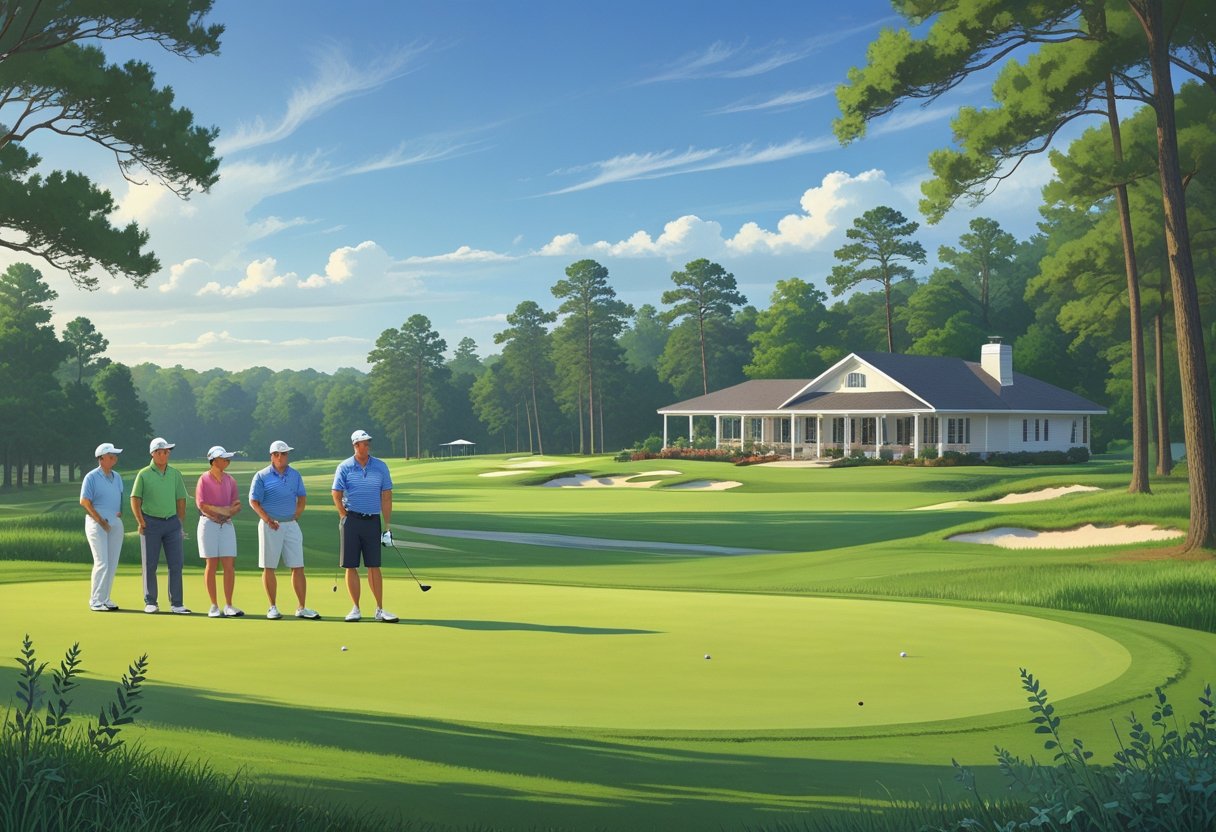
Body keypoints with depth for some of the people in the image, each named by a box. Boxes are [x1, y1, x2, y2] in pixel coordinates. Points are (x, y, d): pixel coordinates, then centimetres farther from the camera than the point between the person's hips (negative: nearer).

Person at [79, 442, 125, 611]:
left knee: (112, 563, 5)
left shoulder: (117, 477, 16)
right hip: (97, 523, -7)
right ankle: (96, 602, -7)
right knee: (102, 562, -12)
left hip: (115, 523, 7)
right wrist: (101, 521, -11)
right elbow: (84, 501, -9)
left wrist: (120, 512, 6)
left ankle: (105, 598, 13)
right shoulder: (91, 477, -5)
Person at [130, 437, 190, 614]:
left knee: (176, 564, -1)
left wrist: (181, 524, 9)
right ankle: (150, 602, 12)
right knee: (150, 565, 3)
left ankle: (176, 603, 4)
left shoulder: (175, 474, 8)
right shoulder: (144, 474, -2)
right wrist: (141, 522, -7)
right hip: (151, 523, -3)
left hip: (172, 522, 3)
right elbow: (135, 499, 0)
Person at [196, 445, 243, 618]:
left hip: (227, 525, 4)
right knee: (211, 565, 0)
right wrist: (224, 509, -10)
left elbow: (236, 506, 11)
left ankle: (228, 606, 3)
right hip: (209, 524, -4)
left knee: (230, 566, -2)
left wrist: (228, 512, -10)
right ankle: (214, 606, 5)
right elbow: (202, 505, -10)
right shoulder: (204, 479, -3)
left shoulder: (230, 480, 11)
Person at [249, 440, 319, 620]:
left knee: (298, 567, -1)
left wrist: (296, 515, 2)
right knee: (269, 567, 2)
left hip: (291, 524, 3)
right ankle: (273, 607, 11)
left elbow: (302, 497, 16)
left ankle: (301, 608, 3)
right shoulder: (262, 476, -2)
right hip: (270, 526, -3)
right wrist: (267, 519, -14)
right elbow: (253, 501, -4)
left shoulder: (295, 475, 10)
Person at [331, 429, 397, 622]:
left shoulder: (381, 467, 5)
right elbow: (337, 495, 2)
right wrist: (345, 517, -5)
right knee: (350, 566, 1)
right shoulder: (344, 467, 1)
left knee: (374, 566, 1)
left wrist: (387, 525, 2)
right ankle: (355, 609, 9)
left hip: (372, 520, 1)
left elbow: (386, 497, 6)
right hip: (351, 519, -1)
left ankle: (379, 609, 4)